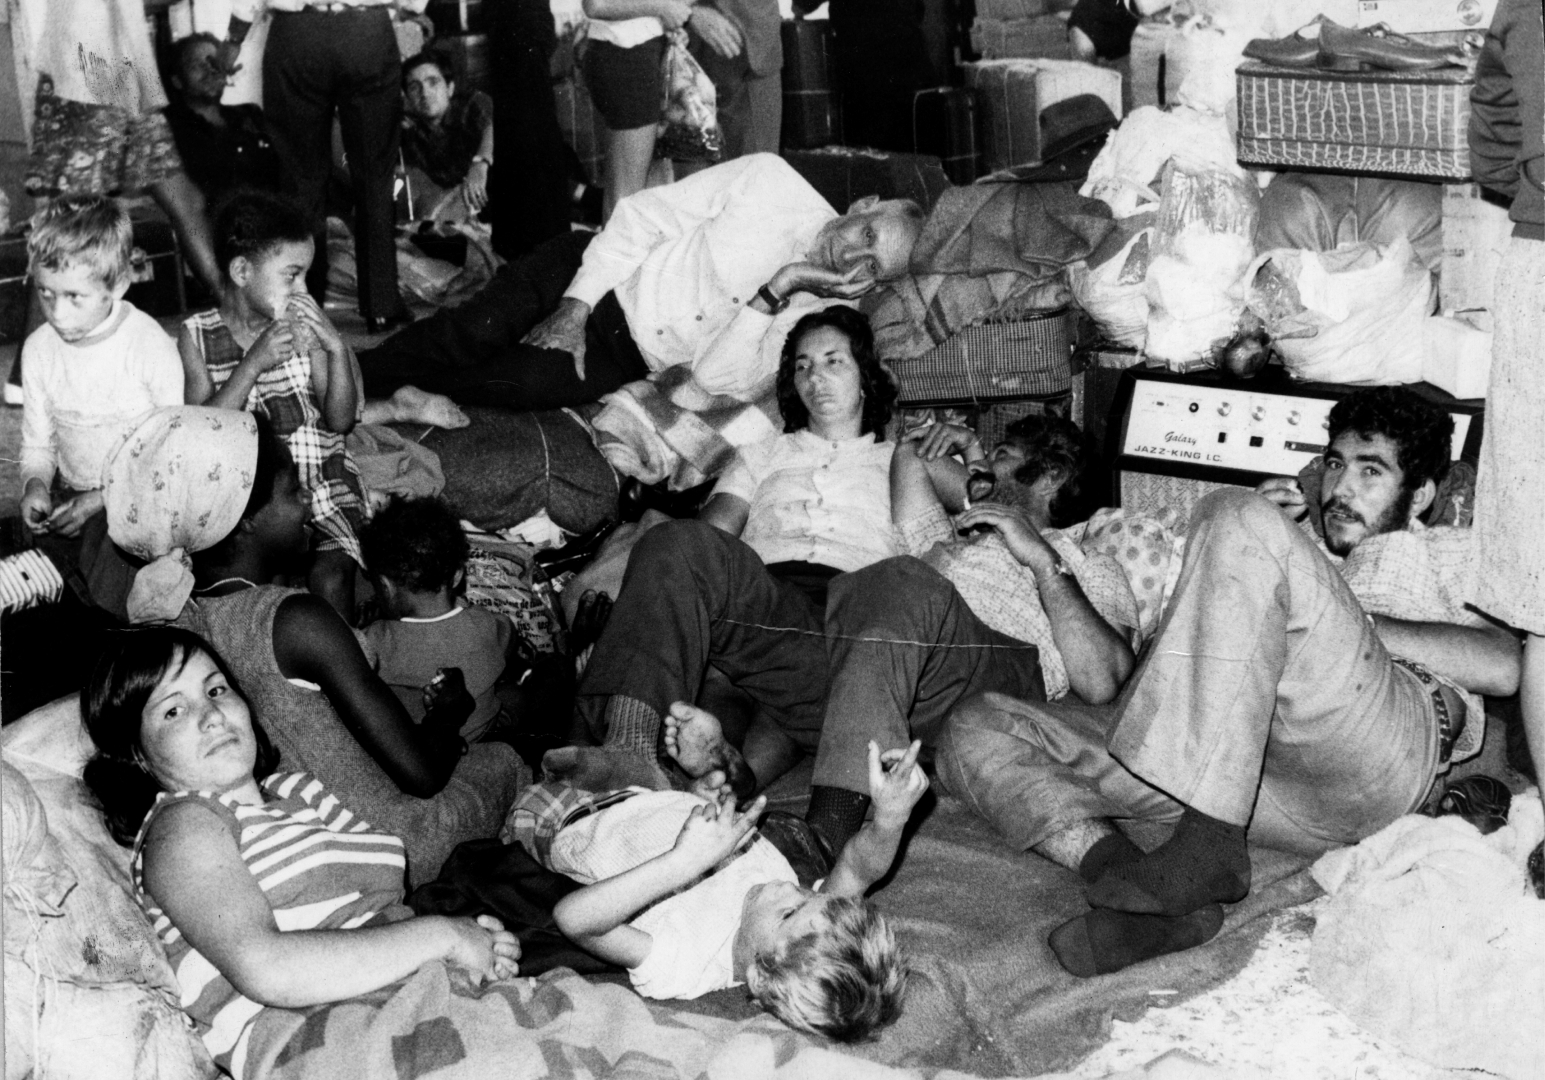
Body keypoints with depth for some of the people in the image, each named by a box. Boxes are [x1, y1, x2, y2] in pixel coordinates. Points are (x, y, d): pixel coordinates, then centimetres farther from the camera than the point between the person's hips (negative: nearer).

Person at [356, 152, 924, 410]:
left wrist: (774, 295, -28)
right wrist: (577, 303, -15)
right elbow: (644, 214, -8)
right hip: (596, 275, 0)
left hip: (631, 361, 1)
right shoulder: (772, 182, -14)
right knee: (477, 335, -21)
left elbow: (717, 379, -17)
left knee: (526, 382, -25)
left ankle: (379, 396, -5)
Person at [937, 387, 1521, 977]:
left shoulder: (1446, 552, 30)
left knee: (1236, 517, -25)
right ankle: (1130, 888, -35)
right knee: (976, 730, -7)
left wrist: (1350, 625, 2)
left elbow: (1503, 668, 6)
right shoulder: (1302, 554, 41)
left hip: (1385, 742, -5)